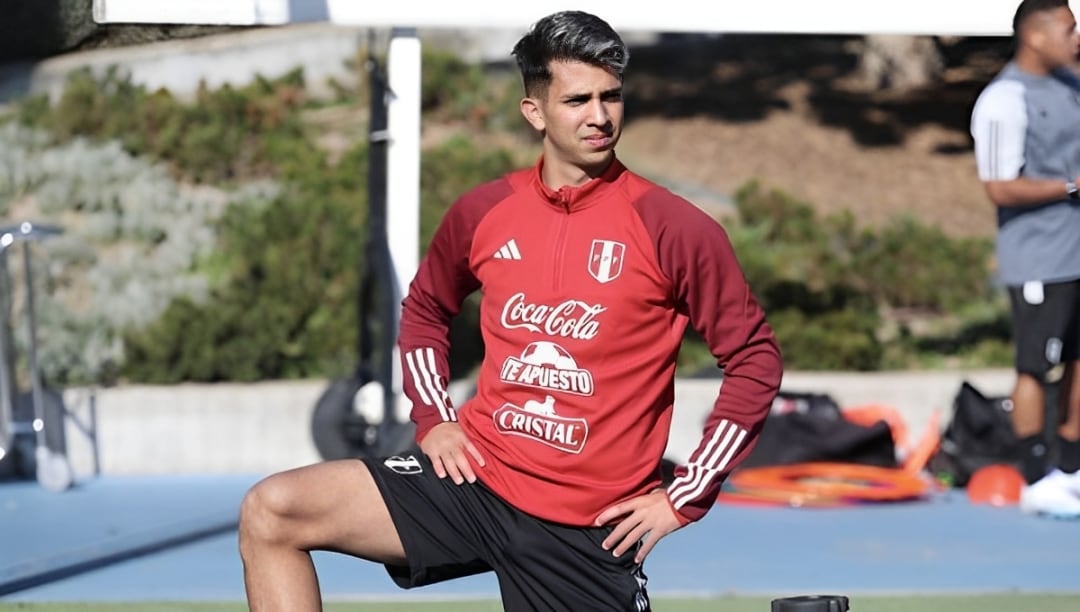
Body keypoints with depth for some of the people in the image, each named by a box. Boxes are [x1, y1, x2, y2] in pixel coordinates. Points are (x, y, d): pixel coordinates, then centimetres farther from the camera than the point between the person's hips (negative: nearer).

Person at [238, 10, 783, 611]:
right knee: (270, 514, -15)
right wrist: (435, 416, 9)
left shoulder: (673, 228, -7)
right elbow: (424, 310, 25)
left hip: (591, 528, -3)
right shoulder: (483, 212, 5)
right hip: (478, 477, 4)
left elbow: (756, 359, -2)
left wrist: (685, 496, -5)